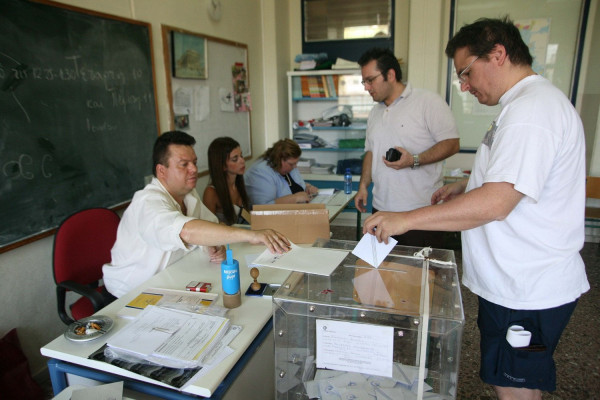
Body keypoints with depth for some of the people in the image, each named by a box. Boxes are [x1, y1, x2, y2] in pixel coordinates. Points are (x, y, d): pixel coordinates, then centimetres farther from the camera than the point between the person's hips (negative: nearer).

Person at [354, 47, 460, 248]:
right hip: (382, 208, 6)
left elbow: (451, 143, -10)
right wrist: (363, 185, 13)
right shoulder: (375, 112, 17)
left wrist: (415, 160, -22)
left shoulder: (427, 101, -6)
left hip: (421, 209, -6)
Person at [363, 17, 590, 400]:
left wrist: (406, 219, -26)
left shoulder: (530, 110, -23)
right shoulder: (534, 101, 14)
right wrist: (467, 184, 14)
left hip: (527, 292, -10)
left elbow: (495, 204, -30)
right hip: (522, 282, 10)